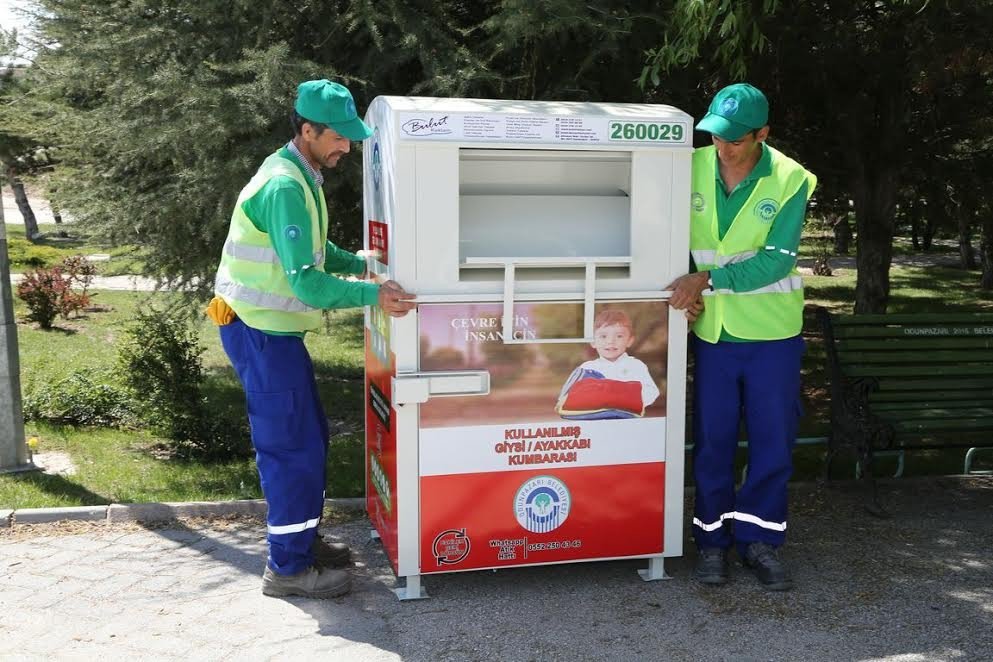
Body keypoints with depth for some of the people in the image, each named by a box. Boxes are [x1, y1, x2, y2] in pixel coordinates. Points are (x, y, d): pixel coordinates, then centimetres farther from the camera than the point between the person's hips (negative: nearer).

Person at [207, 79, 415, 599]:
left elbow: (313, 250, 21)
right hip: (259, 332, -10)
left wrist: (360, 263, 8)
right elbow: (306, 282, -29)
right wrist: (373, 295, -27)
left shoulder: (301, 176, 10)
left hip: (274, 328, 10)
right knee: (293, 447, -3)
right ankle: (288, 567, 10)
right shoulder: (284, 187, -23)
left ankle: (301, 539, 32)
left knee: (309, 438, 17)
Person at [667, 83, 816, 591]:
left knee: (773, 439, 6)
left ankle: (759, 539, 22)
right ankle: (713, 539, 22)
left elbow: (776, 260, -16)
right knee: (712, 439, 8)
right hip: (711, 328, 2)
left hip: (772, 330, -1)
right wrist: (682, 290, -8)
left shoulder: (791, 181, -10)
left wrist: (708, 279, -22)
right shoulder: (692, 169, -4)